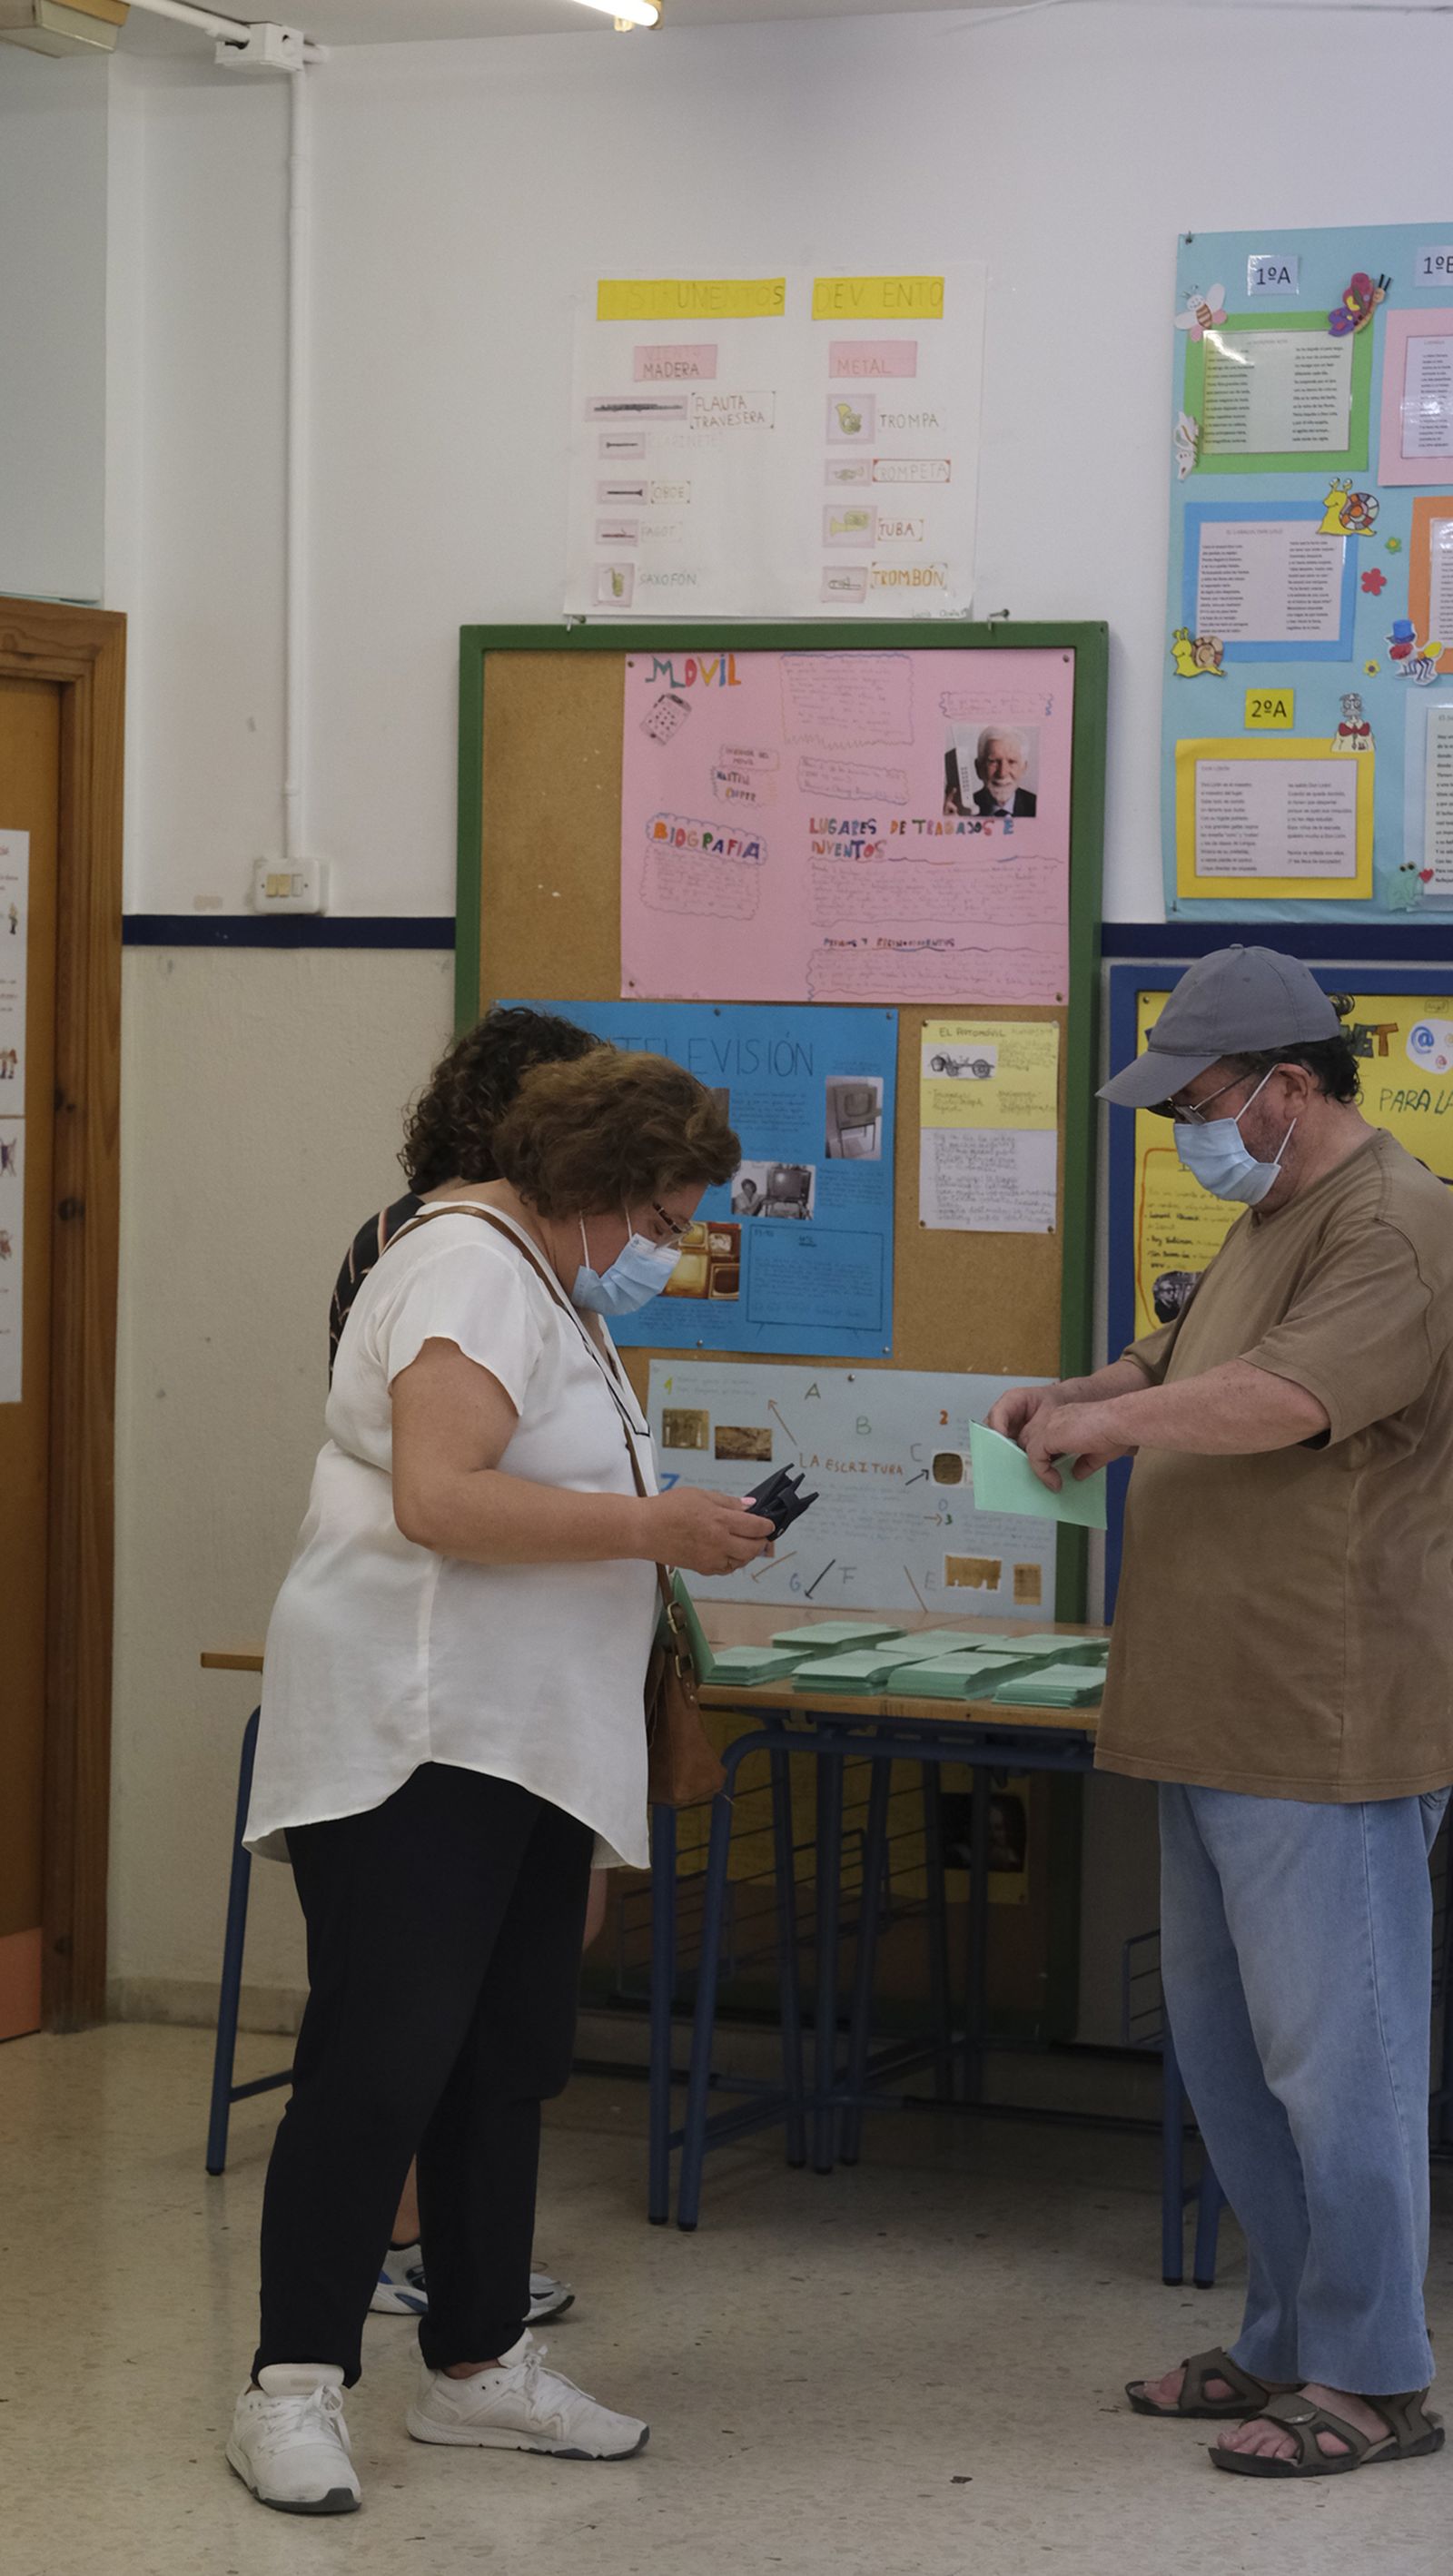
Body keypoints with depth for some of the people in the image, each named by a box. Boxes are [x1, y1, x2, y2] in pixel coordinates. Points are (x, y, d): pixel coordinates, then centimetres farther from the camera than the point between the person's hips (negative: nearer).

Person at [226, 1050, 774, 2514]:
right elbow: (438, 1499, -25)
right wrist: (651, 1528, -22)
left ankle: (477, 2365, 20)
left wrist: (669, 1525, 11)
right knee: (382, 2061, -9)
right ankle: (291, 2390, -3)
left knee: (507, 2064, 12)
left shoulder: (552, 1291, 20)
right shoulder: (472, 1270, -13)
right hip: (410, 1742, -10)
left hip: (524, 1741, 10)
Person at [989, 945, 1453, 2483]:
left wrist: (1113, 1421, -15)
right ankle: (1286, 2343, 28)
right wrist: (1074, 1401, 8)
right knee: (1225, 2051, 17)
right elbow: (1174, 1366, 29)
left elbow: (1285, 1395, -28)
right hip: (1220, 1723, 11)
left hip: (1325, 1734, -11)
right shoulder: (1267, 1228, 18)